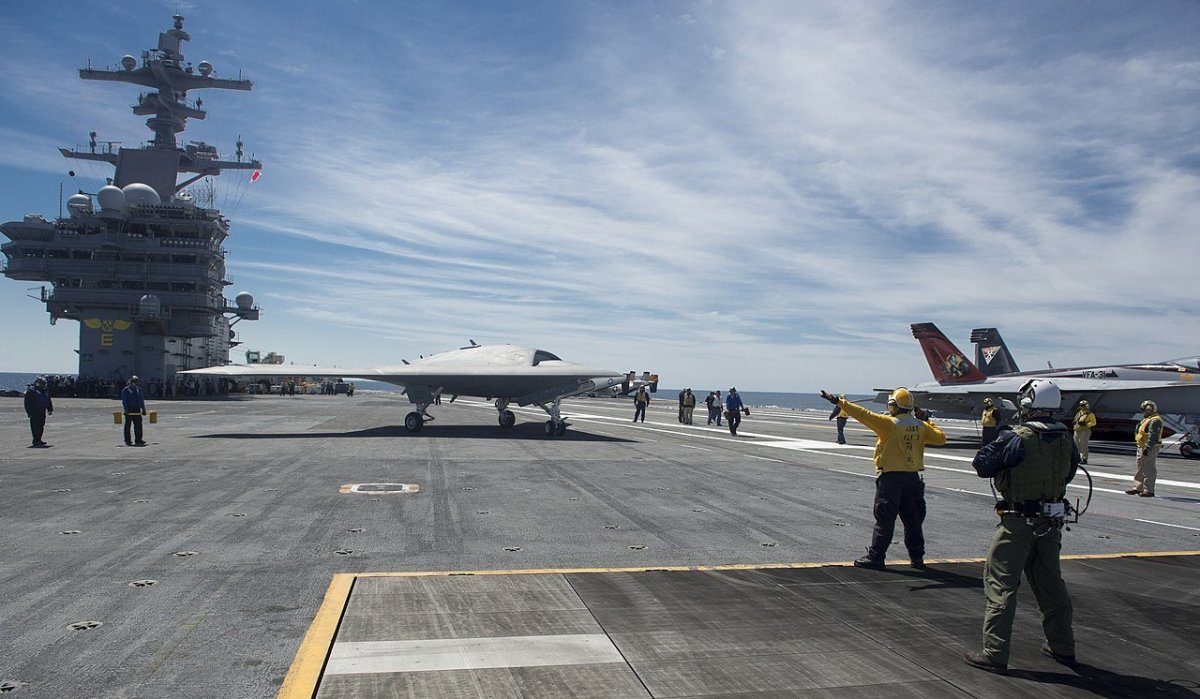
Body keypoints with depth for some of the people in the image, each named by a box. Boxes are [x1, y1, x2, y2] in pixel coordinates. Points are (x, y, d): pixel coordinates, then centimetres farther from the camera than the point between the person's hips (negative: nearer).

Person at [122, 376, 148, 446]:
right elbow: (124, 401, -8)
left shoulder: (139, 389, 14)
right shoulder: (126, 390, -3)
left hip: (137, 410, 5)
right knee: (128, 426, 1)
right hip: (129, 411, -5)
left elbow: (142, 400, 16)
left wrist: (143, 409, 12)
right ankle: (127, 441, 6)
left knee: (138, 425, 5)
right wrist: (126, 410, -17)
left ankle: (138, 440, 10)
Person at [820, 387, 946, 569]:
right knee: (912, 519, 14)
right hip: (913, 477, 5)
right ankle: (917, 557, 20)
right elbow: (941, 438, 10)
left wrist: (840, 402, -16)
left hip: (891, 476, -5)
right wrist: (928, 421, 19)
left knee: (884, 519, 0)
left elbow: (864, 415, -18)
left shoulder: (889, 423, -13)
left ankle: (875, 556, 3)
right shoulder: (921, 426, 3)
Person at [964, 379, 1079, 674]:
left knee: (1000, 585, 0)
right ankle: (1062, 647, 32)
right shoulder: (1065, 440, 1)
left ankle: (994, 653, 0)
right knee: (1050, 583, 20)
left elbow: (982, 465, -12)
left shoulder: (1018, 438, -19)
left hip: (1018, 522, -6)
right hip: (1052, 521, 6)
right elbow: (1068, 474, 16)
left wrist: (999, 443, 2)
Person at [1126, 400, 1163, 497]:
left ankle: (1148, 490, -4)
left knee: (1149, 469, -7)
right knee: (1141, 468, 16)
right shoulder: (1147, 419, 18)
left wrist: (1148, 448, -27)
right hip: (1142, 447, 11)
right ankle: (1138, 487, 23)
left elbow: (1153, 436, -24)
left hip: (1149, 449, -11)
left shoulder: (1155, 420, -16)